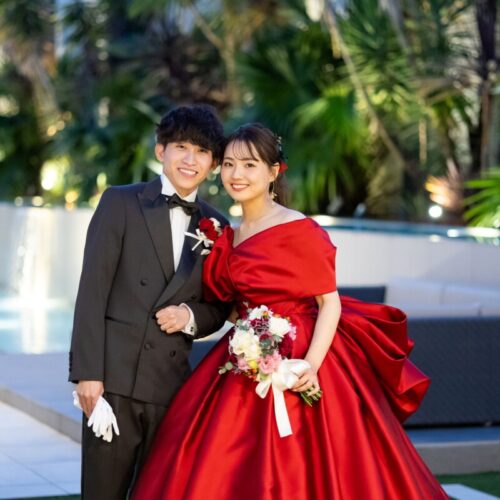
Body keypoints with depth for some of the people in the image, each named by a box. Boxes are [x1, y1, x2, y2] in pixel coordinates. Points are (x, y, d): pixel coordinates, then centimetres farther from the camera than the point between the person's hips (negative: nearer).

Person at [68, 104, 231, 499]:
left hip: (171, 381, 4)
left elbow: (220, 307, 19)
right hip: (115, 375, -3)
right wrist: (88, 372, -12)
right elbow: (92, 289, -4)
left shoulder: (216, 225, 13)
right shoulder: (121, 203, 2)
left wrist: (191, 315, -5)